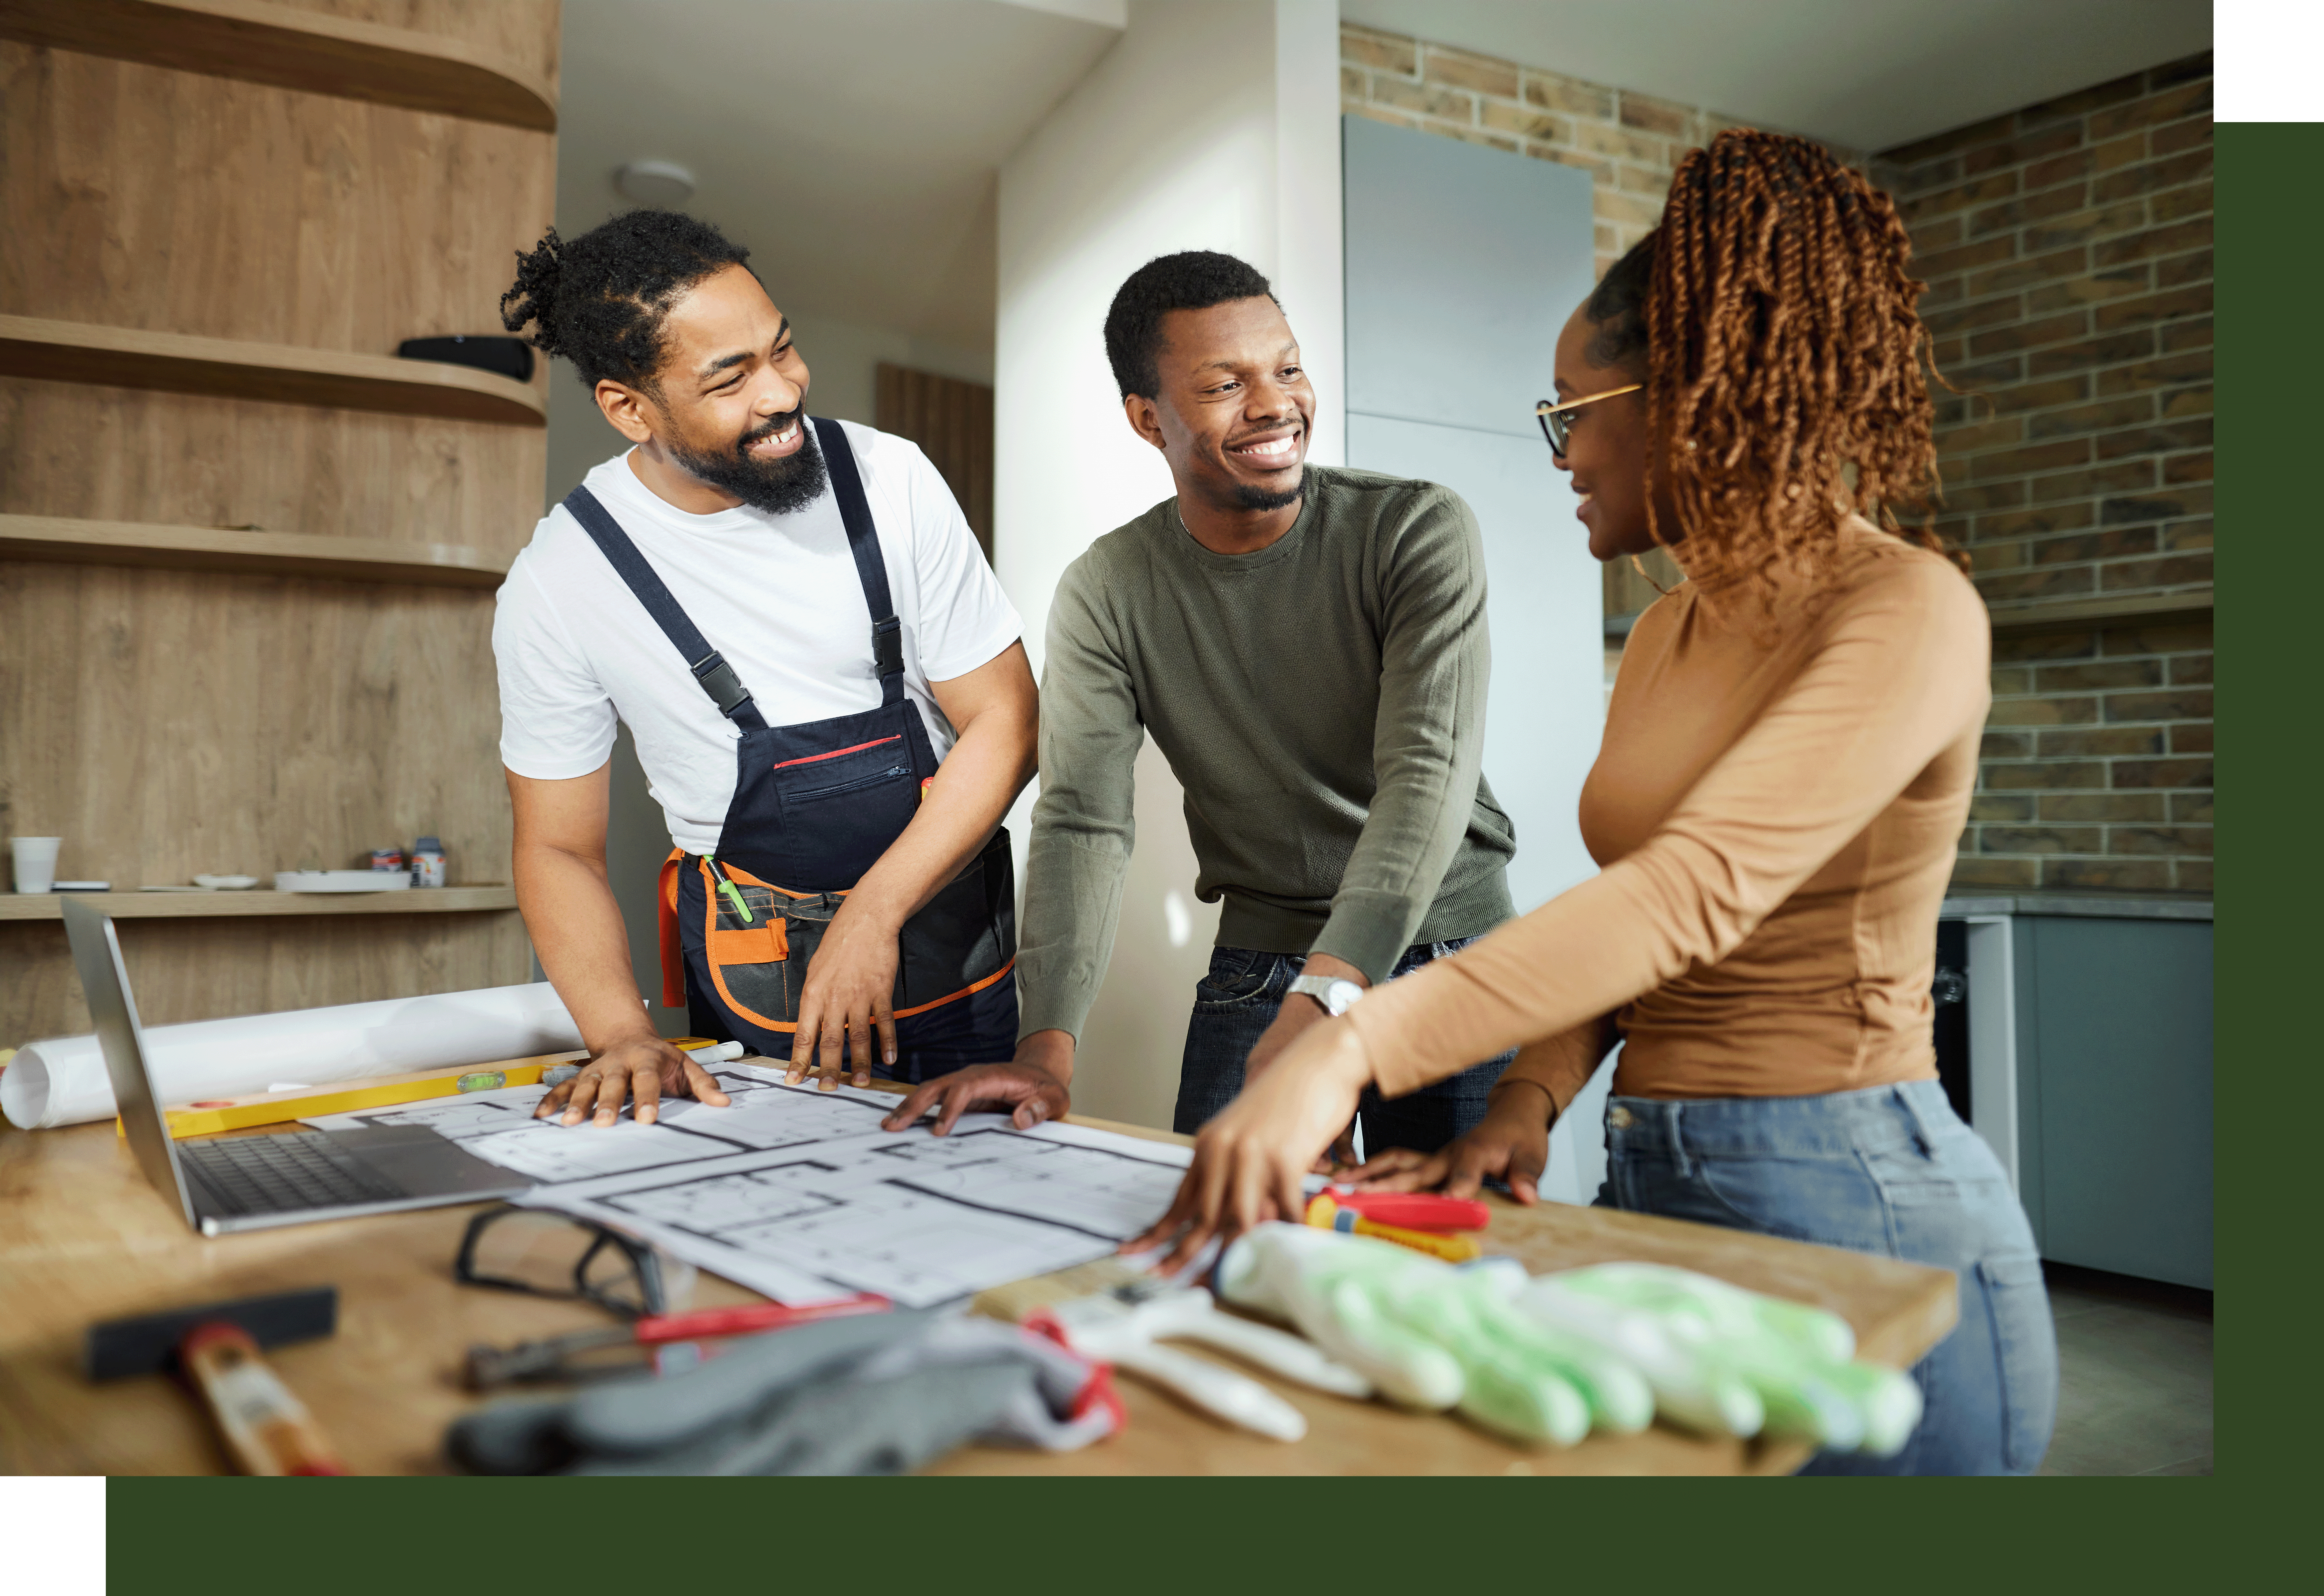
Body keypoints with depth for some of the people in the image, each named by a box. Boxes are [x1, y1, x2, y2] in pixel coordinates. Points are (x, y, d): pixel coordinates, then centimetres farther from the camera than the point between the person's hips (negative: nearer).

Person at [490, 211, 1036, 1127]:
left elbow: (1002, 720, -7)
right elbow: (560, 848, -1)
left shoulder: (891, 480, -9)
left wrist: (872, 914, -16)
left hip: (954, 964, 1)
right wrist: (621, 1034, -18)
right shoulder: (556, 582, -9)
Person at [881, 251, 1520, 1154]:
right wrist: (1047, 1050, -27)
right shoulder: (1105, 593, -4)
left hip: (1447, 955, -1)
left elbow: (1427, 779, -23)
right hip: (1254, 969, 2)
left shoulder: (1420, 531, -12)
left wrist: (1323, 1002, -38)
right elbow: (1082, 820, -11)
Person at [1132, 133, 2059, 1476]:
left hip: (1852, 1212, -7)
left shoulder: (1904, 610, -14)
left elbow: (1694, 893, -29)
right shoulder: (1671, 631, 12)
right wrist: (1535, 1097, -6)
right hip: (1652, 1185, 7)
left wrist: (1349, 1052, -37)